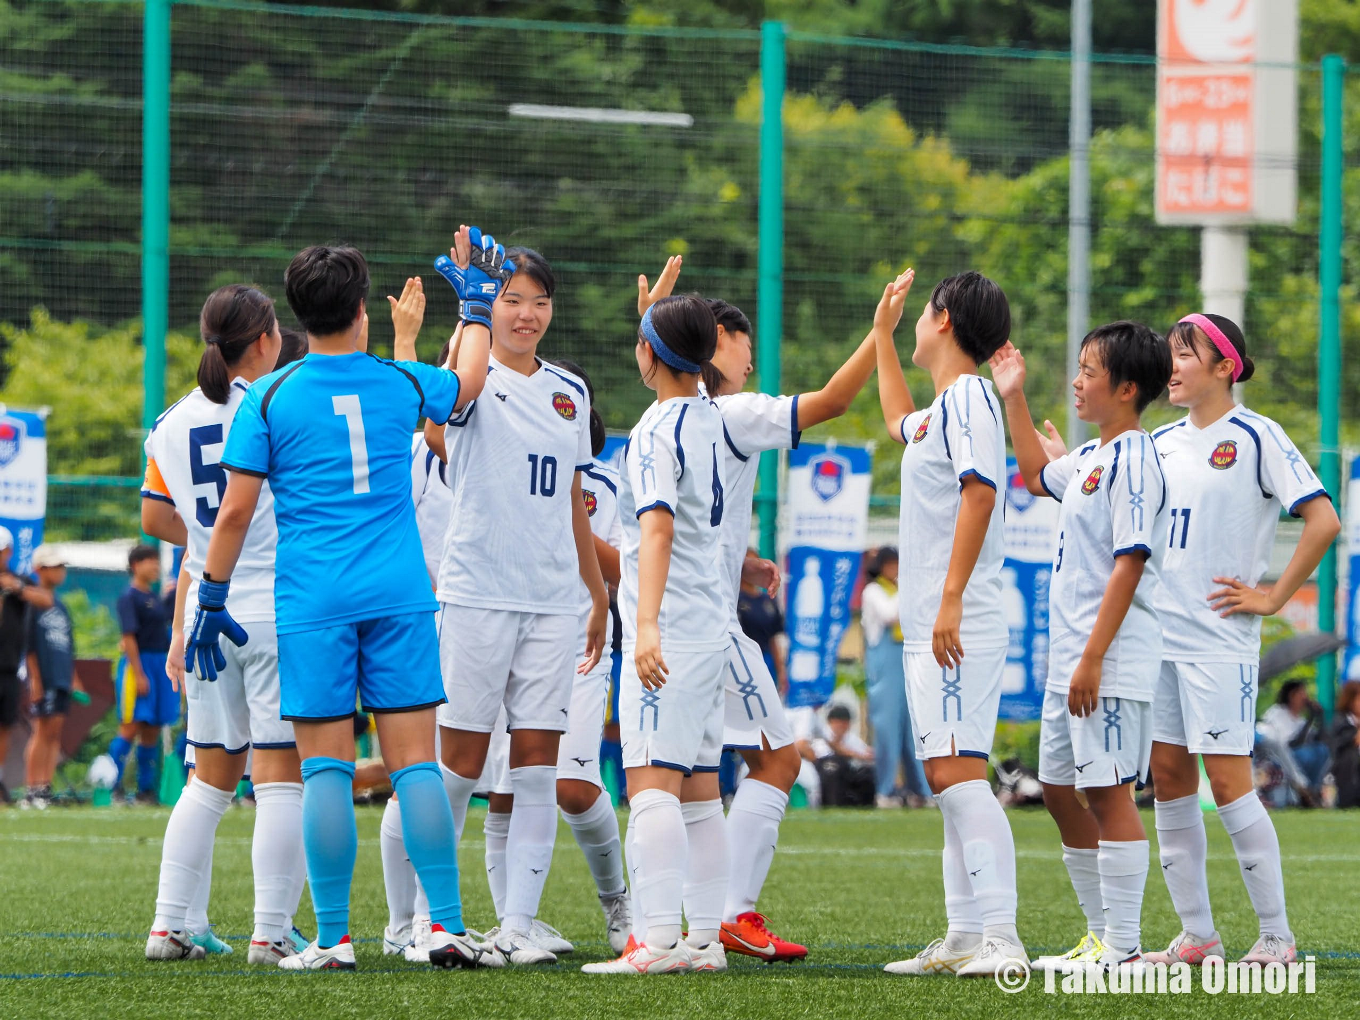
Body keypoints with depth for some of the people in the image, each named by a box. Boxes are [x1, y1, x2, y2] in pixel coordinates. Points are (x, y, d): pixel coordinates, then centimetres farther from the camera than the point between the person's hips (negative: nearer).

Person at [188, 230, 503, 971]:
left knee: (326, 769, -1)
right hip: (399, 597, 2)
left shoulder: (269, 399, -1)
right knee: (415, 761, 0)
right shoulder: (399, 382, 5)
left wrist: (210, 600, 8)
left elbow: (235, 510, -2)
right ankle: (447, 926, -6)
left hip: (312, 604, -2)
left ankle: (333, 938, -2)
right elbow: (467, 382, 28)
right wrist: (477, 302, 42)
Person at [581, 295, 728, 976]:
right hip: (710, 623, 9)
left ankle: (658, 938, -22)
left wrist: (647, 626, -33)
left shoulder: (657, 431, -14)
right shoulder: (709, 419, 11)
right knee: (698, 783, 10)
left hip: (668, 630, -9)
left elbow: (658, 529, -25)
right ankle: (706, 938, 11)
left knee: (651, 779, -14)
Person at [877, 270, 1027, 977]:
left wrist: (951, 600, -27)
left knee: (956, 772, -18)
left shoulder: (968, 397, -9)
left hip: (959, 625, -10)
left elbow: (980, 494, -21)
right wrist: (882, 331, 48)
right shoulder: (939, 409, 20)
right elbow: (898, 423, 45)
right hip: (929, 627, 10)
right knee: (946, 780, 11)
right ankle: (965, 938, 14)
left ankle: (1002, 939, -25)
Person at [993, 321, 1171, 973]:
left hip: (1112, 665, -10)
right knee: (1060, 789, 14)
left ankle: (1123, 949, -8)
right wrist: (1013, 397, 33)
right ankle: (1101, 936, 23)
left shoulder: (1133, 461, -14)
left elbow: (1130, 563, -20)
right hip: (1069, 660, 10)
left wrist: (1093, 658, -23)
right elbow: (1038, 475, 38)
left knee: (1108, 794, -10)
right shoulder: (1090, 459, 15)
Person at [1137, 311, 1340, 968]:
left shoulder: (1255, 437, -6)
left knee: (1227, 782, -10)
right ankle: (1196, 937, 11)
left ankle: (1276, 937, -3)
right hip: (1157, 635, 7)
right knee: (1169, 779, 5)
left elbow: (1323, 519, -12)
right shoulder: (1159, 443, 14)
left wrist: (1273, 597, -11)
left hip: (1220, 637, -7)